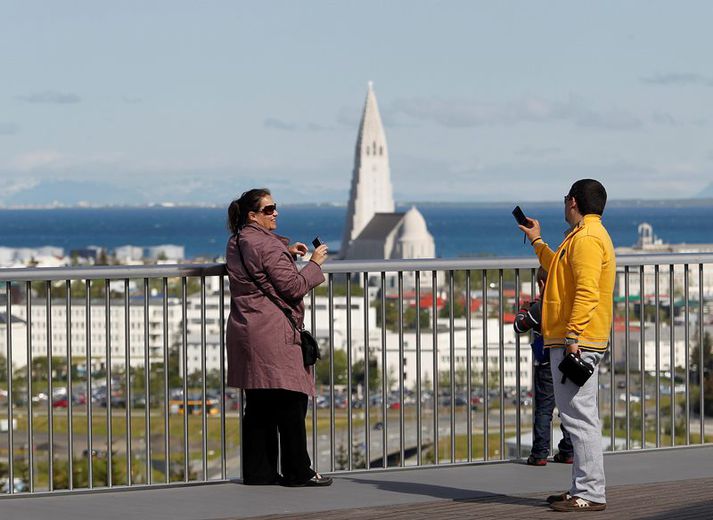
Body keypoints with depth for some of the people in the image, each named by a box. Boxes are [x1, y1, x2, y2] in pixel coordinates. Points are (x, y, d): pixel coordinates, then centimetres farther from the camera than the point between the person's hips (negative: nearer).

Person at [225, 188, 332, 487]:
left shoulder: (236, 243, 13)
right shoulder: (268, 245, -16)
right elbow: (293, 287, -15)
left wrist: (287, 252, 20)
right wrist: (314, 264, -1)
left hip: (244, 331, 9)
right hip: (274, 334, -9)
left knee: (258, 406, 11)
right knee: (291, 404, -3)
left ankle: (258, 471, 12)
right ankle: (297, 471, 0)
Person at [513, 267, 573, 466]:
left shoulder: (539, 308, -12)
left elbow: (519, 326, -2)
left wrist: (523, 310, 18)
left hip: (546, 367, -4)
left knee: (543, 410, -1)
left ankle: (540, 454, -4)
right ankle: (568, 452, 13)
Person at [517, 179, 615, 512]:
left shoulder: (586, 238, -13)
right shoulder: (590, 235, 21)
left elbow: (587, 291, -23)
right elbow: (562, 272, 39)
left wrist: (573, 336, -26)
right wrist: (537, 242, 47)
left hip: (575, 343, -11)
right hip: (571, 342, 11)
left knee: (580, 418, -12)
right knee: (578, 418, 13)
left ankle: (590, 494, -13)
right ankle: (583, 489, 18)